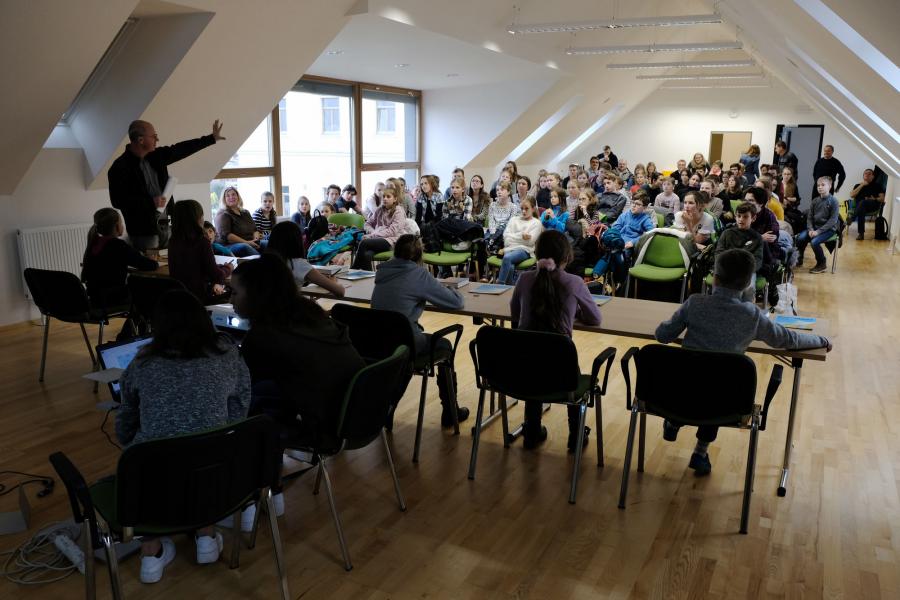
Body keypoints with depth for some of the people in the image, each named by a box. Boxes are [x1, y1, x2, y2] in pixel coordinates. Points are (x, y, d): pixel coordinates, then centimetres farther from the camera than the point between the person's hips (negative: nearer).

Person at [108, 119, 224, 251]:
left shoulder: (155, 156, 8)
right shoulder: (120, 167, -13)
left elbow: (180, 149, 15)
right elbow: (118, 201, -16)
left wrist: (212, 138, 17)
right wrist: (151, 202, -20)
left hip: (164, 224, 7)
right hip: (143, 230, -7)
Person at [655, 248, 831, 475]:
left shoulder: (695, 303, -8)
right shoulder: (753, 315, -7)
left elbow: (662, 335, -2)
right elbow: (787, 339, 8)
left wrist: (684, 324, 19)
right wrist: (821, 341, 26)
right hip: (722, 395, 0)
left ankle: (673, 423, 46)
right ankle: (701, 452, 34)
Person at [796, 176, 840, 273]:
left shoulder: (833, 201, -9)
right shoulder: (815, 200, 6)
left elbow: (833, 220, -14)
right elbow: (809, 217, 7)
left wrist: (819, 231, -21)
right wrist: (810, 229, -11)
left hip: (829, 229, -5)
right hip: (815, 227, 5)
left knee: (814, 241, -28)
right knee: (800, 238, -19)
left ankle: (822, 264, -6)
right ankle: (799, 259, 4)